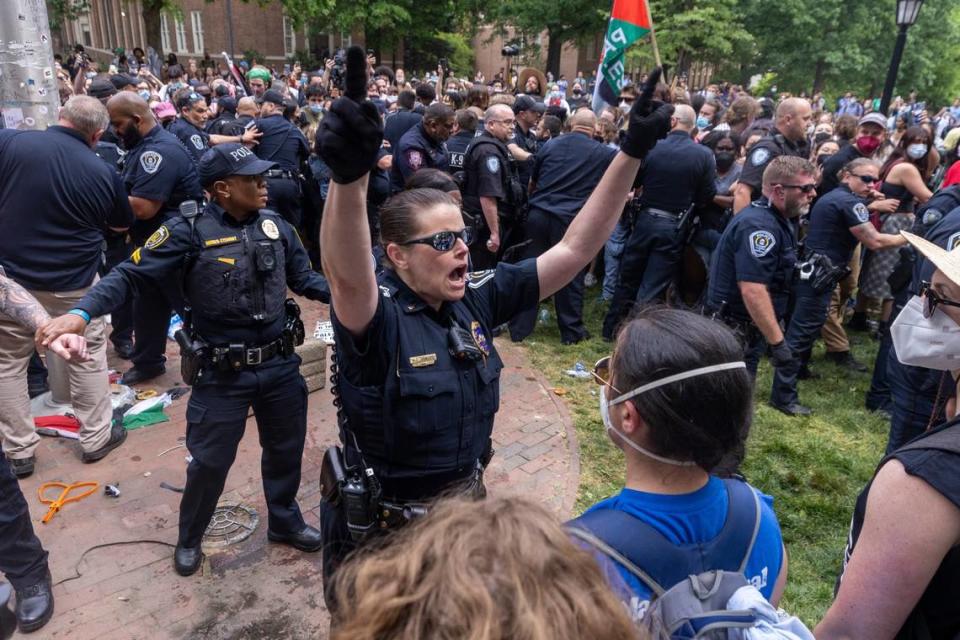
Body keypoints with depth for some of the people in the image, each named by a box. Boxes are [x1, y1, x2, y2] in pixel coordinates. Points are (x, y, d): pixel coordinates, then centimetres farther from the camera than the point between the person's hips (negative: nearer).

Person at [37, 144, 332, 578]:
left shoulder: (275, 225, -1)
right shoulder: (190, 232, -15)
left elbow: (304, 279, 7)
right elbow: (131, 275, -16)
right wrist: (81, 312, -31)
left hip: (280, 364, 4)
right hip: (221, 372, -4)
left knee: (285, 449, 20)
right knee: (210, 462, 10)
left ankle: (284, 522, 46)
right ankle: (189, 540, 39)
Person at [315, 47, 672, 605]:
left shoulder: (477, 298, -10)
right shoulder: (375, 314, -24)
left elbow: (574, 250, -11)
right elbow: (346, 276, -48)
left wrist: (632, 153, -17)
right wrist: (349, 176, -67)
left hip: (467, 503, 5)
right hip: (384, 528, -5)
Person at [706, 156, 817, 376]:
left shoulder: (773, 218, 11)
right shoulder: (758, 225, -22)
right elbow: (752, 290, -30)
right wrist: (778, 342, -28)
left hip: (744, 329, 10)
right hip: (734, 331, -10)